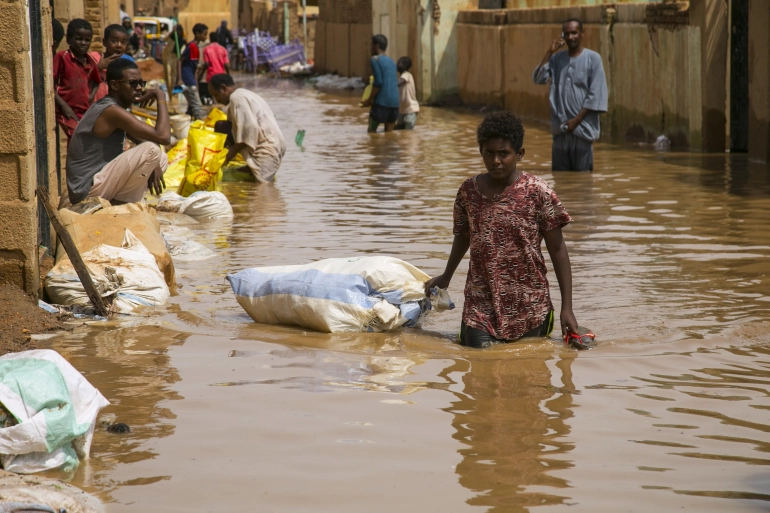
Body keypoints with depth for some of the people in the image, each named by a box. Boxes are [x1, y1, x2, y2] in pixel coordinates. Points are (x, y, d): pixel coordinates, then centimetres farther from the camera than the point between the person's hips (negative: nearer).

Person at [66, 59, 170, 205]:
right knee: (152, 150, -23)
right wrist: (161, 97, -12)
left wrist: (154, 164, -2)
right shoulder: (112, 112, -19)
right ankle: (122, 204, -8)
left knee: (162, 159, 18)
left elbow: (143, 140, 19)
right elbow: (163, 136, -24)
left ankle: (117, 202, 5)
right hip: (87, 189, -10)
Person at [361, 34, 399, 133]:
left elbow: (378, 82, -14)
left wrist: (369, 100, -5)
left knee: (371, 130, 2)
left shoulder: (375, 59, -4)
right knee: (389, 132, 10)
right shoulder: (391, 61, 19)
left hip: (382, 102, -7)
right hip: (394, 103, 7)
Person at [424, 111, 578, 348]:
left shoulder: (538, 192, -8)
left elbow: (557, 249, -4)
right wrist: (446, 277, 28)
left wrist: (567, 308, -6)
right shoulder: (469, 191, 0)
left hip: (529, 305, -2)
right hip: (481, 303, 2)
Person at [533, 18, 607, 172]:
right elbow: (538, 78, 1)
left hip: (582, 128, -4)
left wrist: (577, 119, -12)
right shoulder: (556, 58, 10)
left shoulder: (593, 58, -3)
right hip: (560, 128, 4)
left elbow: (595, 94, -7)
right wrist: (549, 52, -4)